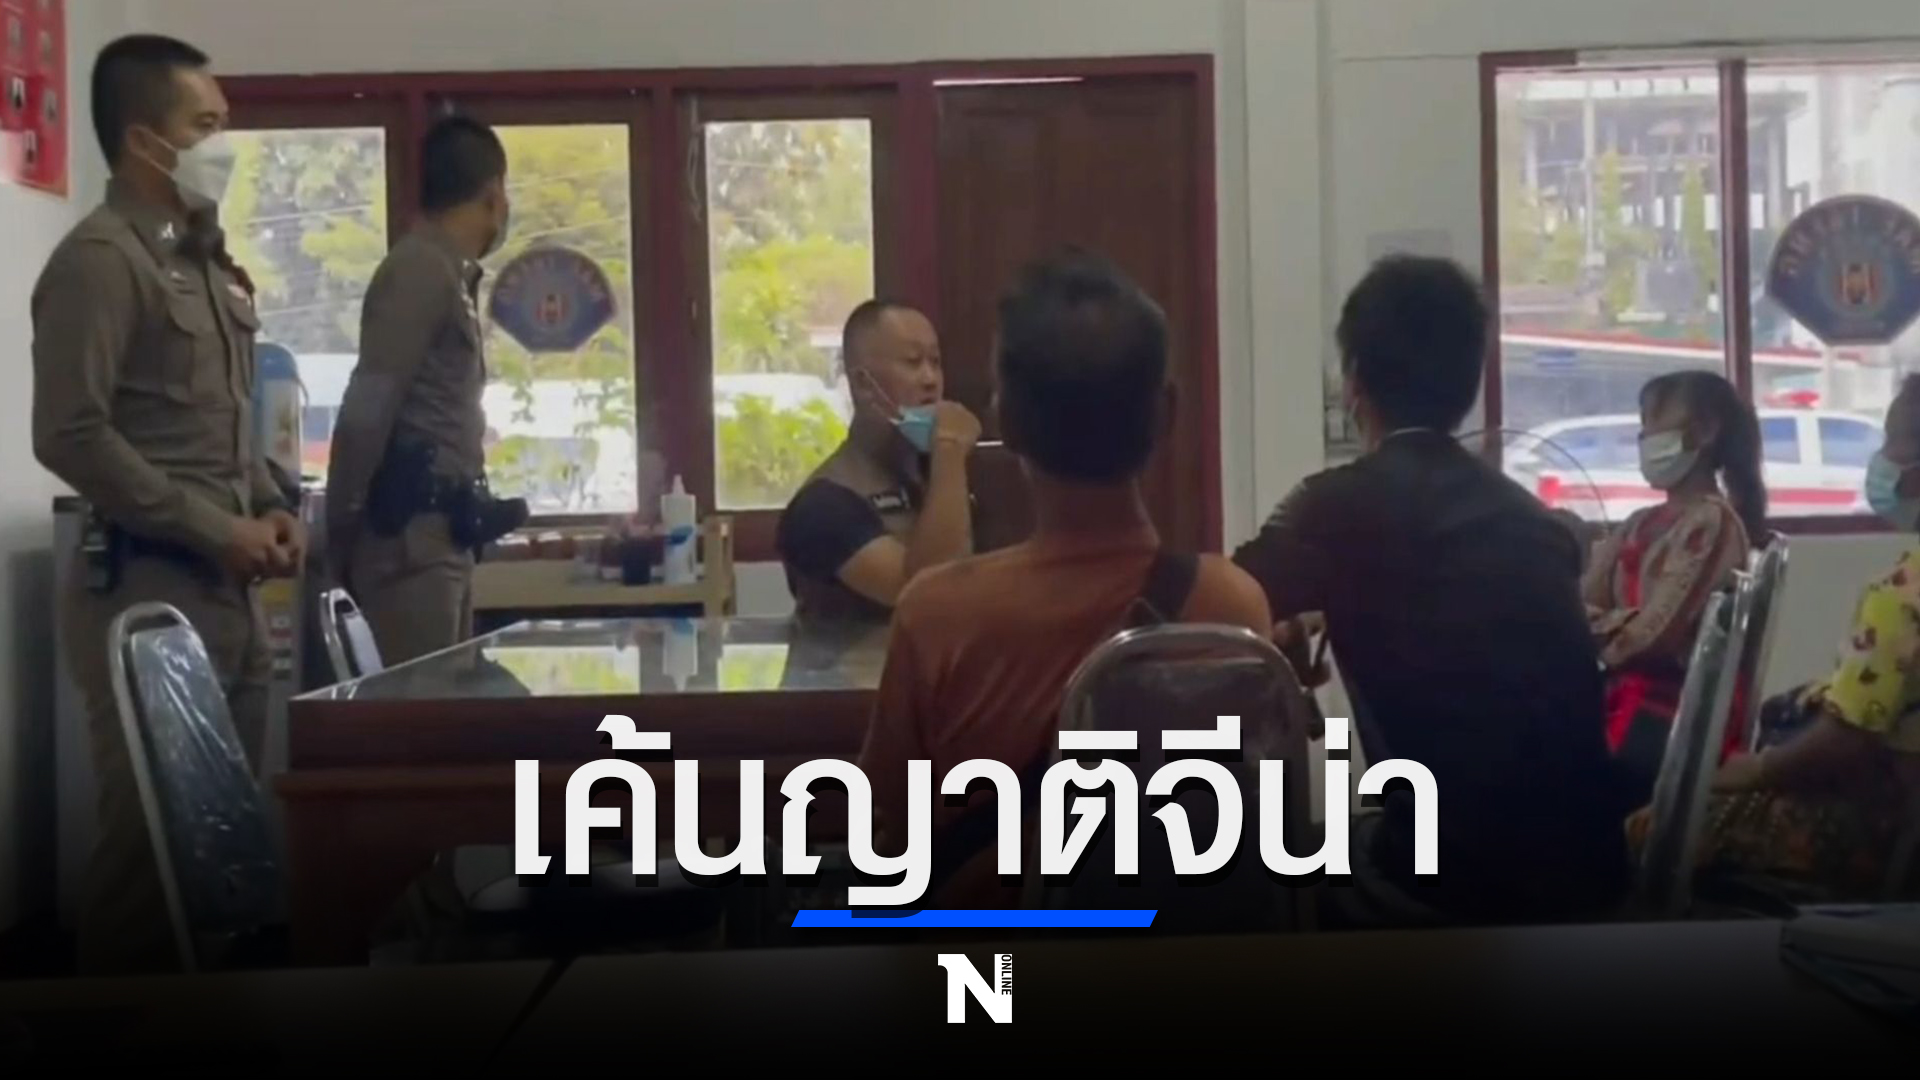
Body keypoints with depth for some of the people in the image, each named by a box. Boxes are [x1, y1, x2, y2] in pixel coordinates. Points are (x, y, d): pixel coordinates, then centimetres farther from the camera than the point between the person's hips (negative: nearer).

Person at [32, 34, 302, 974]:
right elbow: (71, 436, -18)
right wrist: (218, 531, -16)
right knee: (153, 830, -2)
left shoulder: (208, 262, 16)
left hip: (228, 589, 8)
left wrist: (269, 508, 7)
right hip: (148, 587, -8)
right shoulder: (100, 260, -10)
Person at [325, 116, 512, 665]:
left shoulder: (448, 274, 17)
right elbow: (365, 413, -17)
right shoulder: (422, 269, -12)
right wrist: (342, 536, -12)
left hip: (440, 530, 9)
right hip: (411, 532, -9)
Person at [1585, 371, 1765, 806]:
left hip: (1674, 715, -7)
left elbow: (1650, 636, -16)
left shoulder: (1712, 524, -8)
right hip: (1625, 697, 7)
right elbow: (1581, 603, 6)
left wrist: (1578, 622, -4)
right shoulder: (1641, 526, 17)